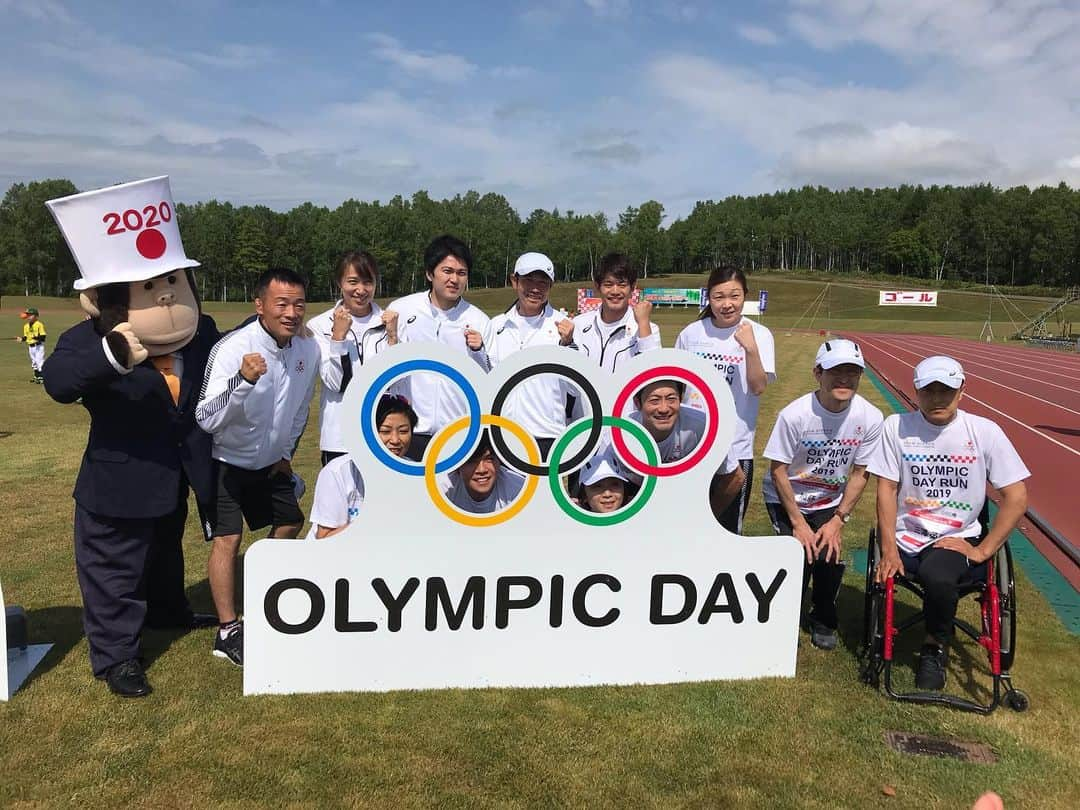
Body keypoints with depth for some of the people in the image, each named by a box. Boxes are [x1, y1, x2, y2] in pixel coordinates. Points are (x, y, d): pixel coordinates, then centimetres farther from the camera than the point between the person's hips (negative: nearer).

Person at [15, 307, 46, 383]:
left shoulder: (39, 325, -11)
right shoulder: (26, 326, 10)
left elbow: (43, 336, -13)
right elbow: (25, 336, 15)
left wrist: (38, 338, -31)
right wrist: (21, 339, -4)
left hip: (39, 345, -8)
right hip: (30, 346, 8)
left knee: (39, 360, -12)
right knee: (33, 361, 16)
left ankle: (41, 377, -7)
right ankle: (36, 376, 28)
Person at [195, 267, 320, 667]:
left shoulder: (308, 348, -12)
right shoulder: (233, 348, -30)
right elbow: (207, 420, -38)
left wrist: (286, 452, 10)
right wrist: (242, 380, -52)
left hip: (271, 461, 7)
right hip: (226, 461, -6)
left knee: (290, 524, 16)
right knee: (227, 538, -10)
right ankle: (228, 631, 4)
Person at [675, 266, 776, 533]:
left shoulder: (758, 335, -5)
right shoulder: (691, 333, 2)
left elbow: (758, 387, -15)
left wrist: (751, 348, -28)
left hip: (735, 448, -2)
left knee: (728, 529, 8)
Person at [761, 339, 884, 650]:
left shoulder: (870, 418, -16)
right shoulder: (794, 414, -26)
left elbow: (860, 474, -6)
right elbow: (778, 470, -17)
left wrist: (838, 521, -9)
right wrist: (798, 523, -16)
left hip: (829, 502, 3)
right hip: (785, 498, -2)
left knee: (831, 560, -10)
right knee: (800, 558, -16)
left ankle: (823, 621, 21)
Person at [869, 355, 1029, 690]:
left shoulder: (985, 432, -2)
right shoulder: (897, 426, 1)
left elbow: (1016, 497, -1)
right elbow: (887, 489, -1)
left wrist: (983, 551, -8)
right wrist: (888, 549, -9)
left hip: (959, 539, -1)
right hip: (906, 538, 1)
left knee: (937, 573, -33)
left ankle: (936, 647, -2)